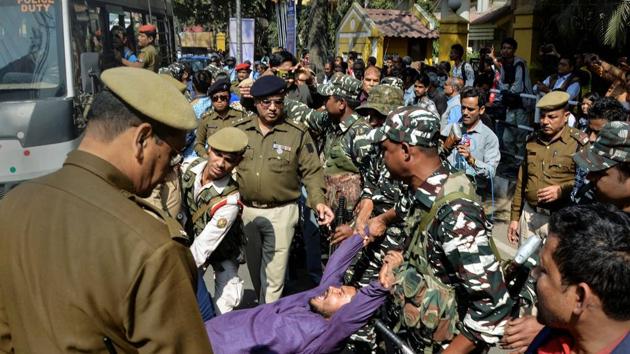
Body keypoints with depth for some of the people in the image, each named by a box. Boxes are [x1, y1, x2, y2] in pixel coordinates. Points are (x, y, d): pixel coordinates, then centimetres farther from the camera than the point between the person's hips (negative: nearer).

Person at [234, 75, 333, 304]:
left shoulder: (297, 134, -5)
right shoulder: (239, 130, 3)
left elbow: (312, 172, -4)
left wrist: (318, 201, -19)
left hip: (280, 212, -3)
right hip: (246, 210, 4)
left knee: (274, 273, 0)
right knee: (254, 268, 20)